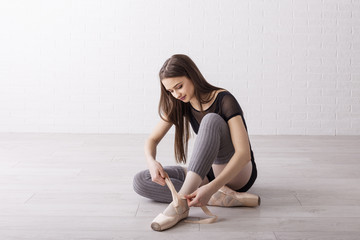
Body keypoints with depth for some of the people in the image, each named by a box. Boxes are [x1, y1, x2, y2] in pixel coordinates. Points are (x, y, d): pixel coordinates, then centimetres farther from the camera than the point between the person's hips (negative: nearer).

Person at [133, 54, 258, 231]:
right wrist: (151, 161, -23)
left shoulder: (223, 100, -18)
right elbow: (152, 139, 2)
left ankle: (181, 203, -42)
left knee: (211, 120, -33)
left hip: (238, 173, -6)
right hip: (208, 173, 6)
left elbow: (244, 152, -28)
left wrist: (211, 187, -41)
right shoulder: (180, 105, 1)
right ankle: (220, 197, -27)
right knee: (140, 181, -14)